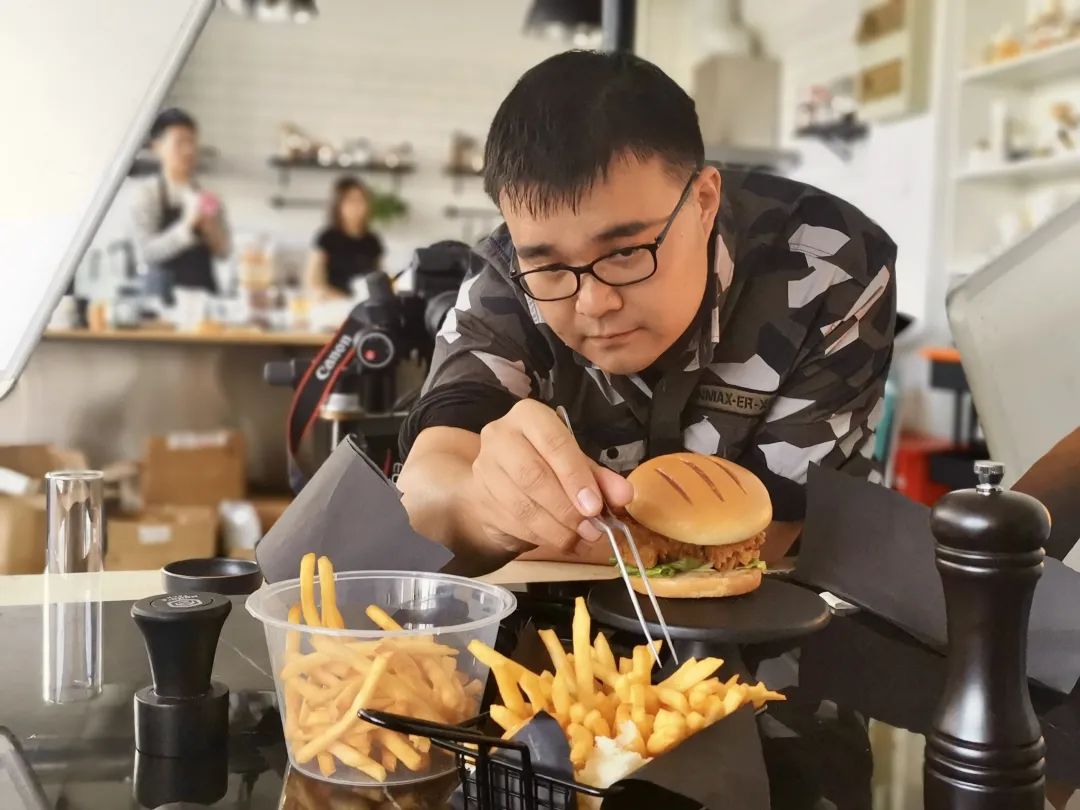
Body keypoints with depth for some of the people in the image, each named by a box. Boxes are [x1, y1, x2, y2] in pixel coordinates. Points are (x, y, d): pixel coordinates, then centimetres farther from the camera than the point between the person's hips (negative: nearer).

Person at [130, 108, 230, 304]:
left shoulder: (206, 196, 8)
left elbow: (223, 251, 8)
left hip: (205, 287, 3)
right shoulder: (146, 192, -2)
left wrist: (208, 225, -10)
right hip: (165, 291, -3)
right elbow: (148, 251, -10)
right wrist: (187, 225, -21)